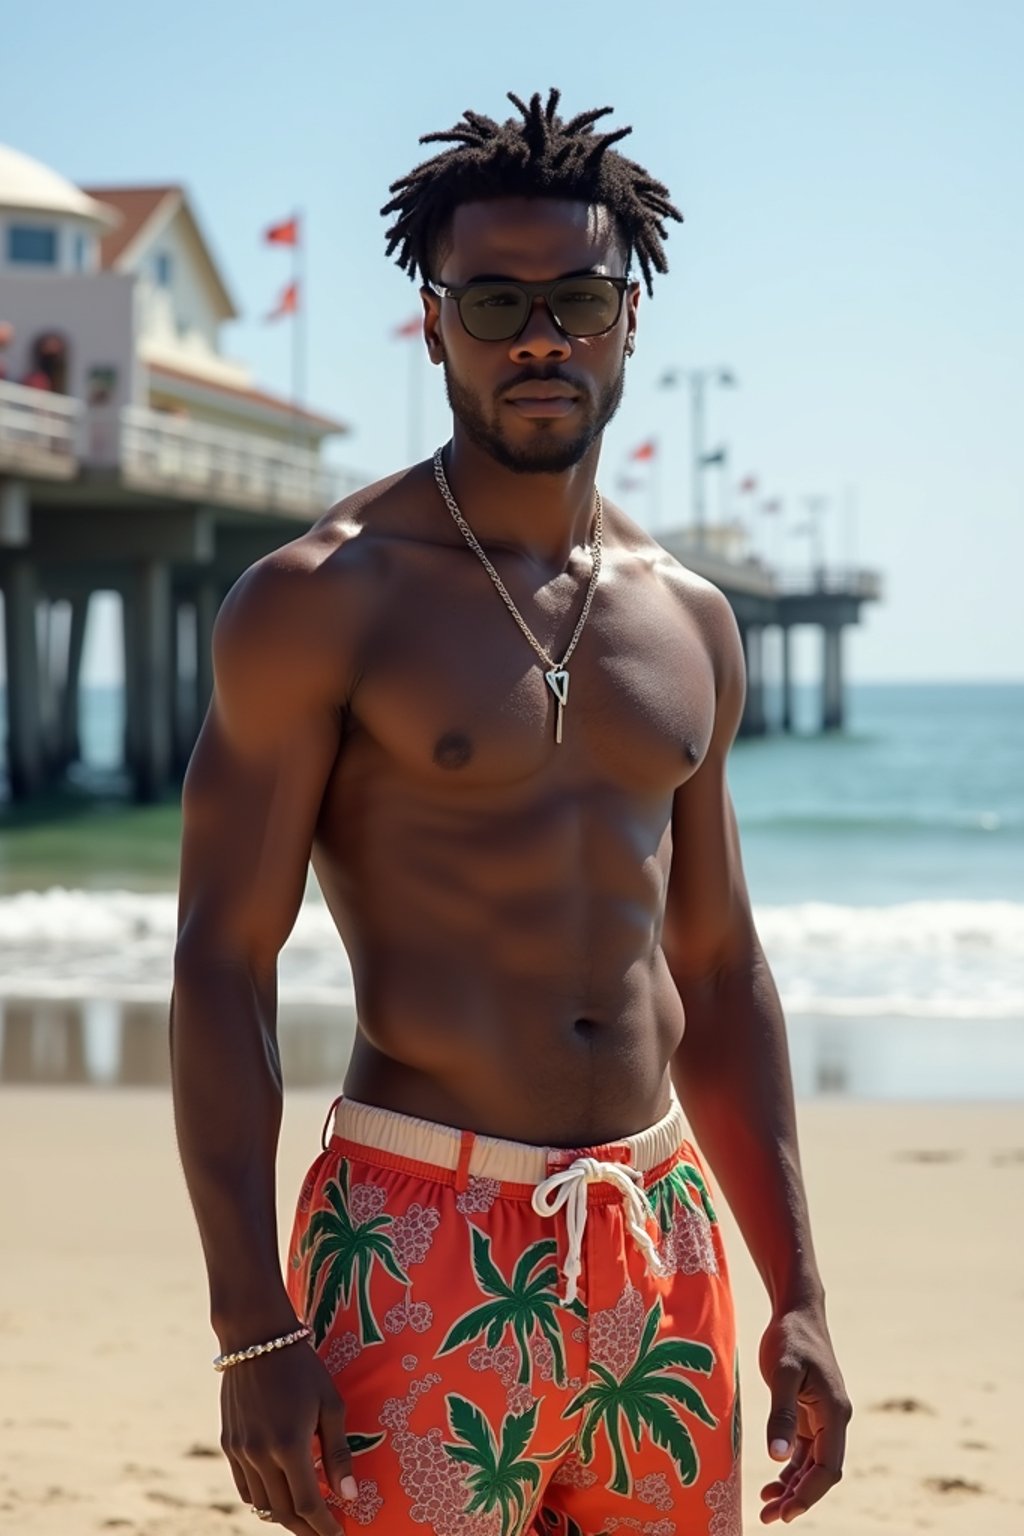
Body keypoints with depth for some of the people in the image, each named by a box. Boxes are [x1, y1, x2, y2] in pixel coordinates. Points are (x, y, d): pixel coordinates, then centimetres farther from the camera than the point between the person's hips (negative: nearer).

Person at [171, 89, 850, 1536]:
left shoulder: (689, 622, 12)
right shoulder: (322, 600, -5)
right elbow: (221, 965, -8)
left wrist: (797, 1295, 13)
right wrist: (254, 1328, -16)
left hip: (663, 1249, 5)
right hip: (422, 1253, -5)